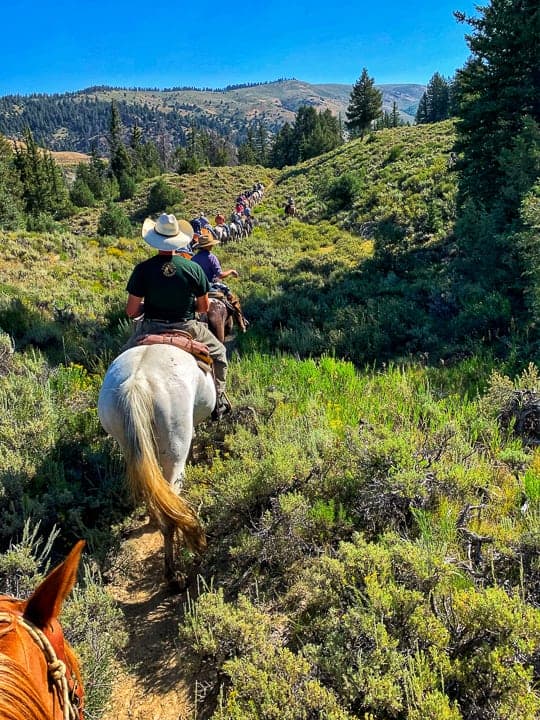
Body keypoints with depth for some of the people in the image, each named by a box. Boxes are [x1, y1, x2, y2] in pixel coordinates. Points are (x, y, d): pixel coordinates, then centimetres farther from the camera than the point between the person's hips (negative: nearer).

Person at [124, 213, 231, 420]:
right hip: (187, 329, 0)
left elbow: (131, 312, -10)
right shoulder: (193, 268, -10)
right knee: (218, 353, 26)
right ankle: (218, 400, 25)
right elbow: (204, 307, 0)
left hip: (151, 329, 0)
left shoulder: (143, 269, -12)